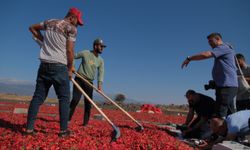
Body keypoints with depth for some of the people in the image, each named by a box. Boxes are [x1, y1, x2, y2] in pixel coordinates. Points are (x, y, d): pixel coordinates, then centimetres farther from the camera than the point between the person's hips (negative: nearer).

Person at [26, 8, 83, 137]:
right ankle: (63, 130, 3)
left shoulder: (50, 22, 18)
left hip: (44, 65, 6)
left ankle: (29, 128, 11)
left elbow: (32, 27, 32)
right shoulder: (71, 28, -2)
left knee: (38, 96, 8)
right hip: (59, 66, -6)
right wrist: (70, 68, 2)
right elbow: (70, 51, -8)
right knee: (64, 98, 1)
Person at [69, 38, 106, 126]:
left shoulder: (101, 61, 5)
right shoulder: (85, 53, -3)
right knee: (75, 99, -11)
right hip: (79, 80, -3)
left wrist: (100, 85, -17)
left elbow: (101, 73, -6)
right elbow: (73, 57, 7)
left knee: (88, 103, 2)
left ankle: (86, 123, 11)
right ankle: (67, 119, -1)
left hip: (89, 82, 3)